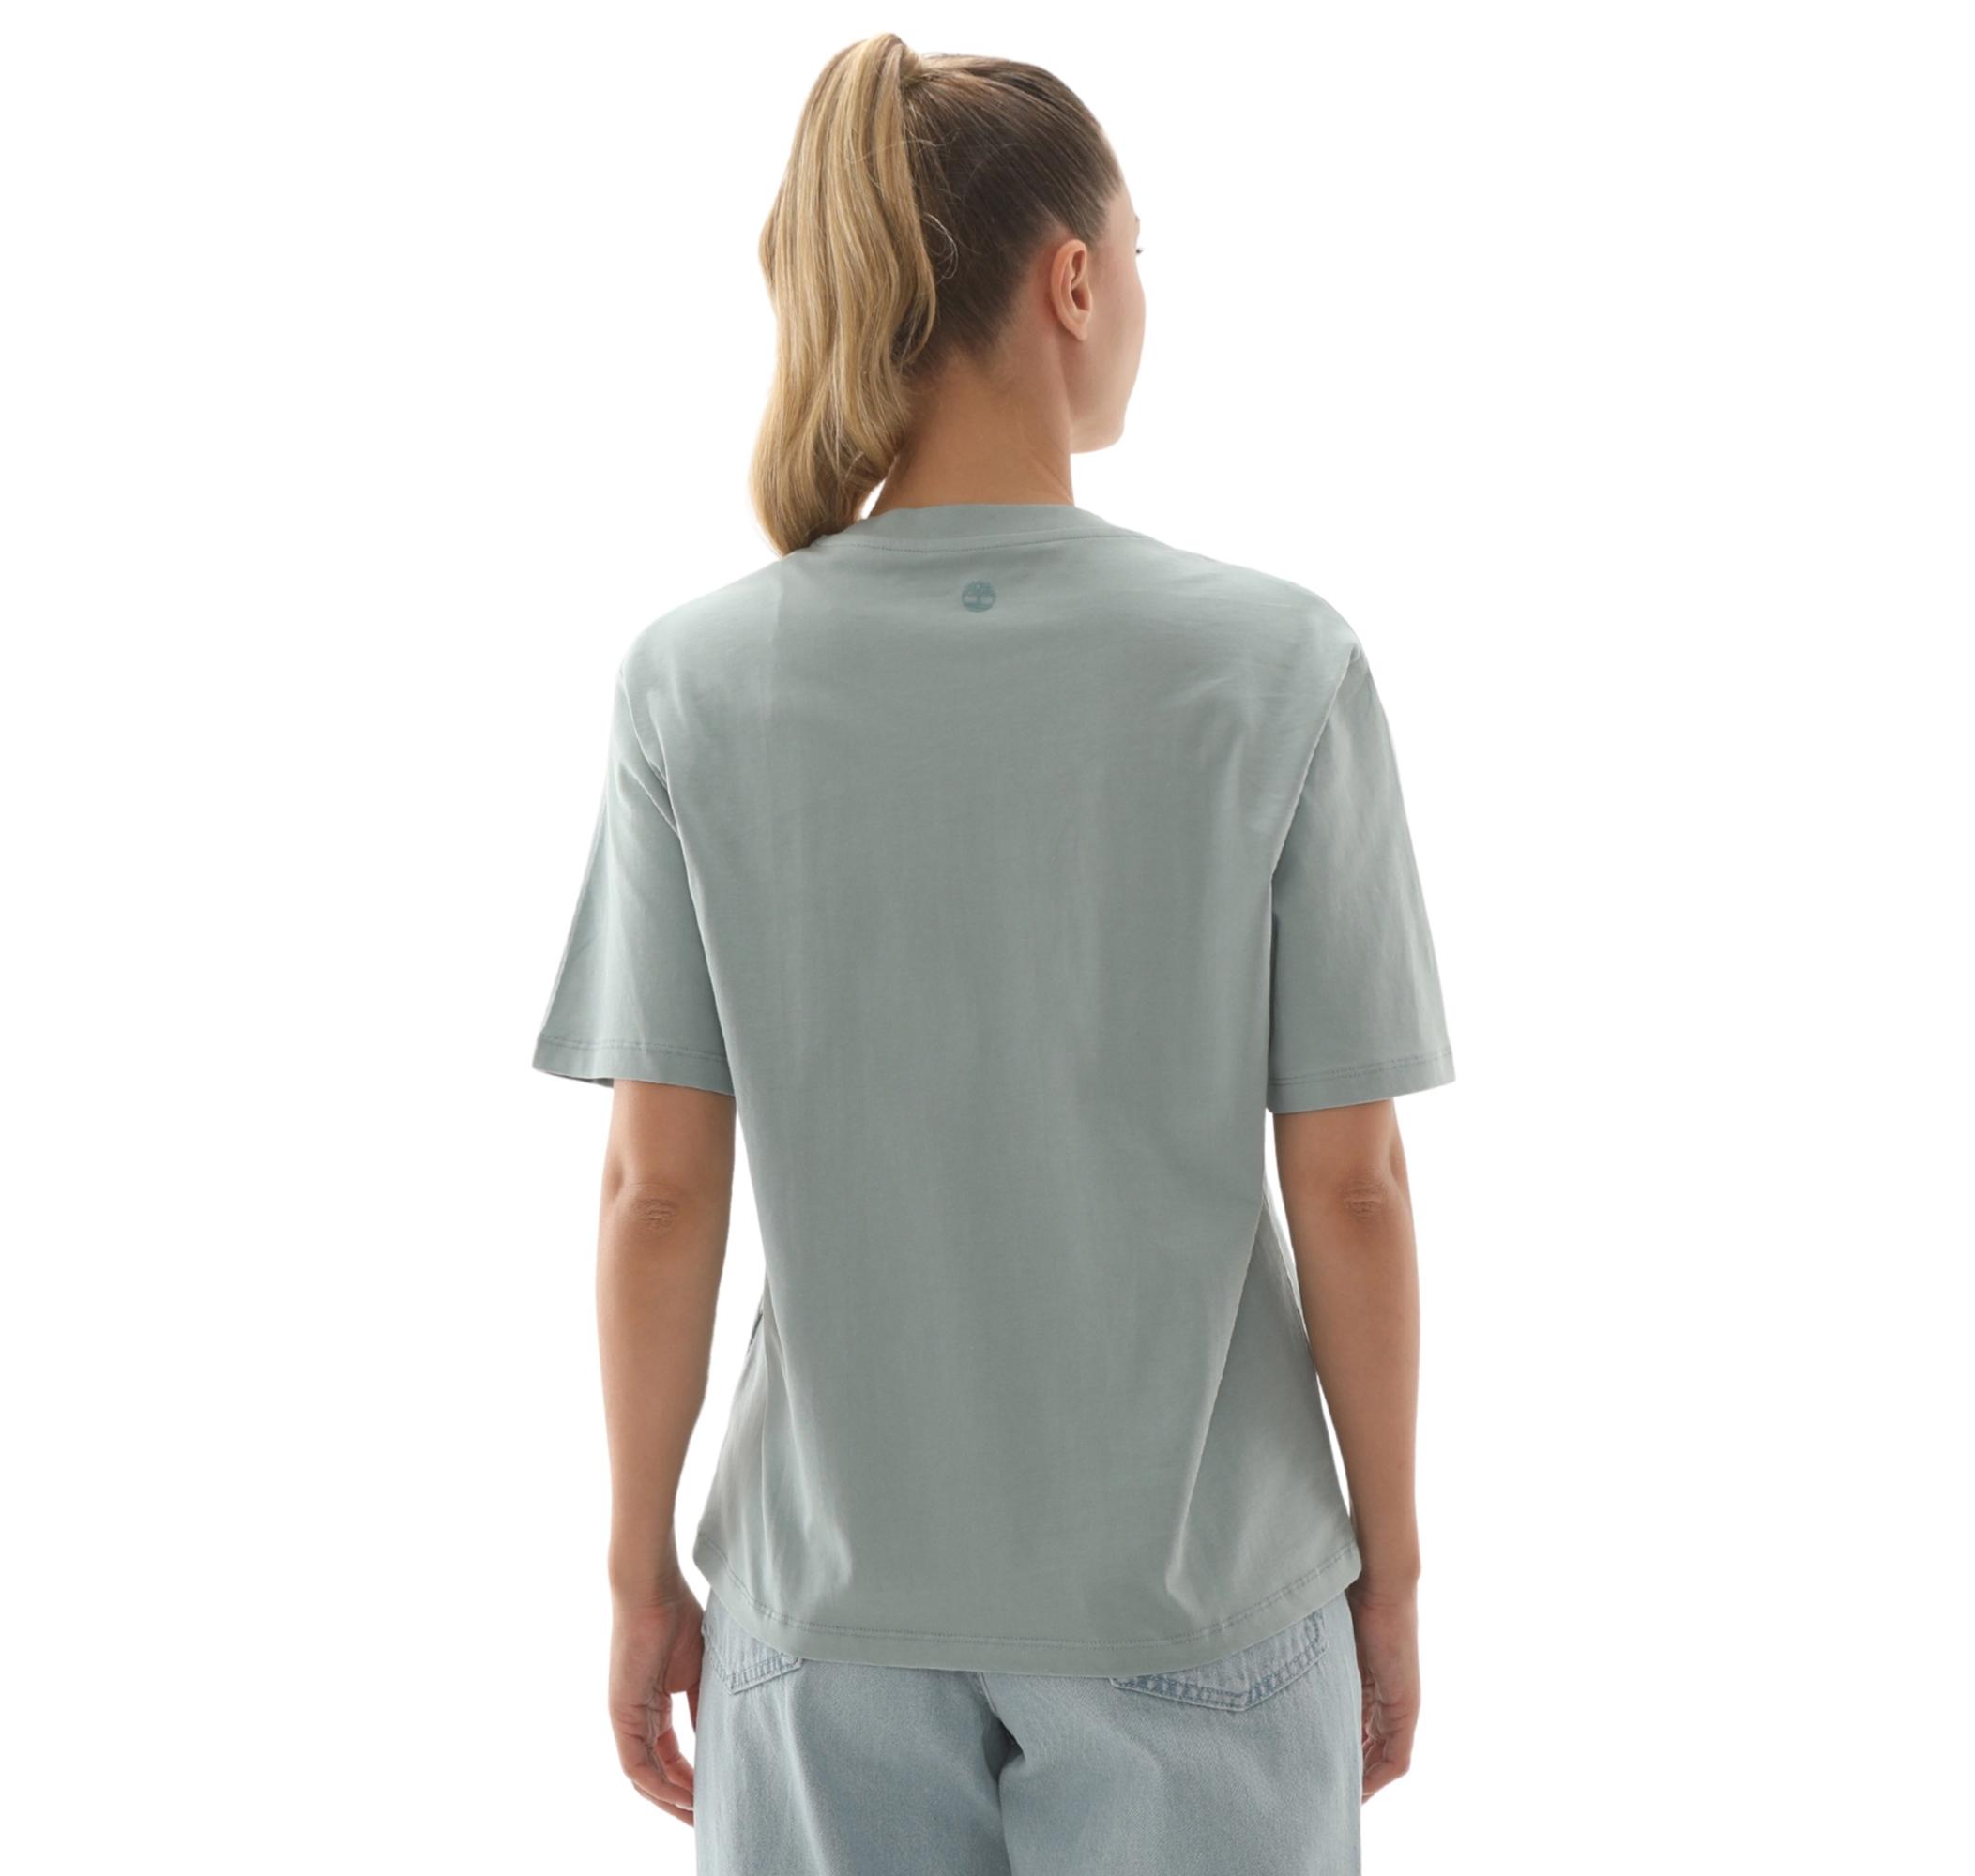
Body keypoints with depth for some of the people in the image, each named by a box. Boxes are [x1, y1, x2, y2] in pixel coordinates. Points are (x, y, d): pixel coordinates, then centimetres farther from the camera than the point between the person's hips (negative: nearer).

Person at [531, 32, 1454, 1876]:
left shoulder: (694, 682, -9)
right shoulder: (1276, 663, -12)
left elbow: (658, 1191, -7)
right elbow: (1348, 1190, -9)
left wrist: (641, 1570, 6)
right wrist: (1392, 1560, 5)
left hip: (832, 1604, 1)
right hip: (1198, 1590, -1)